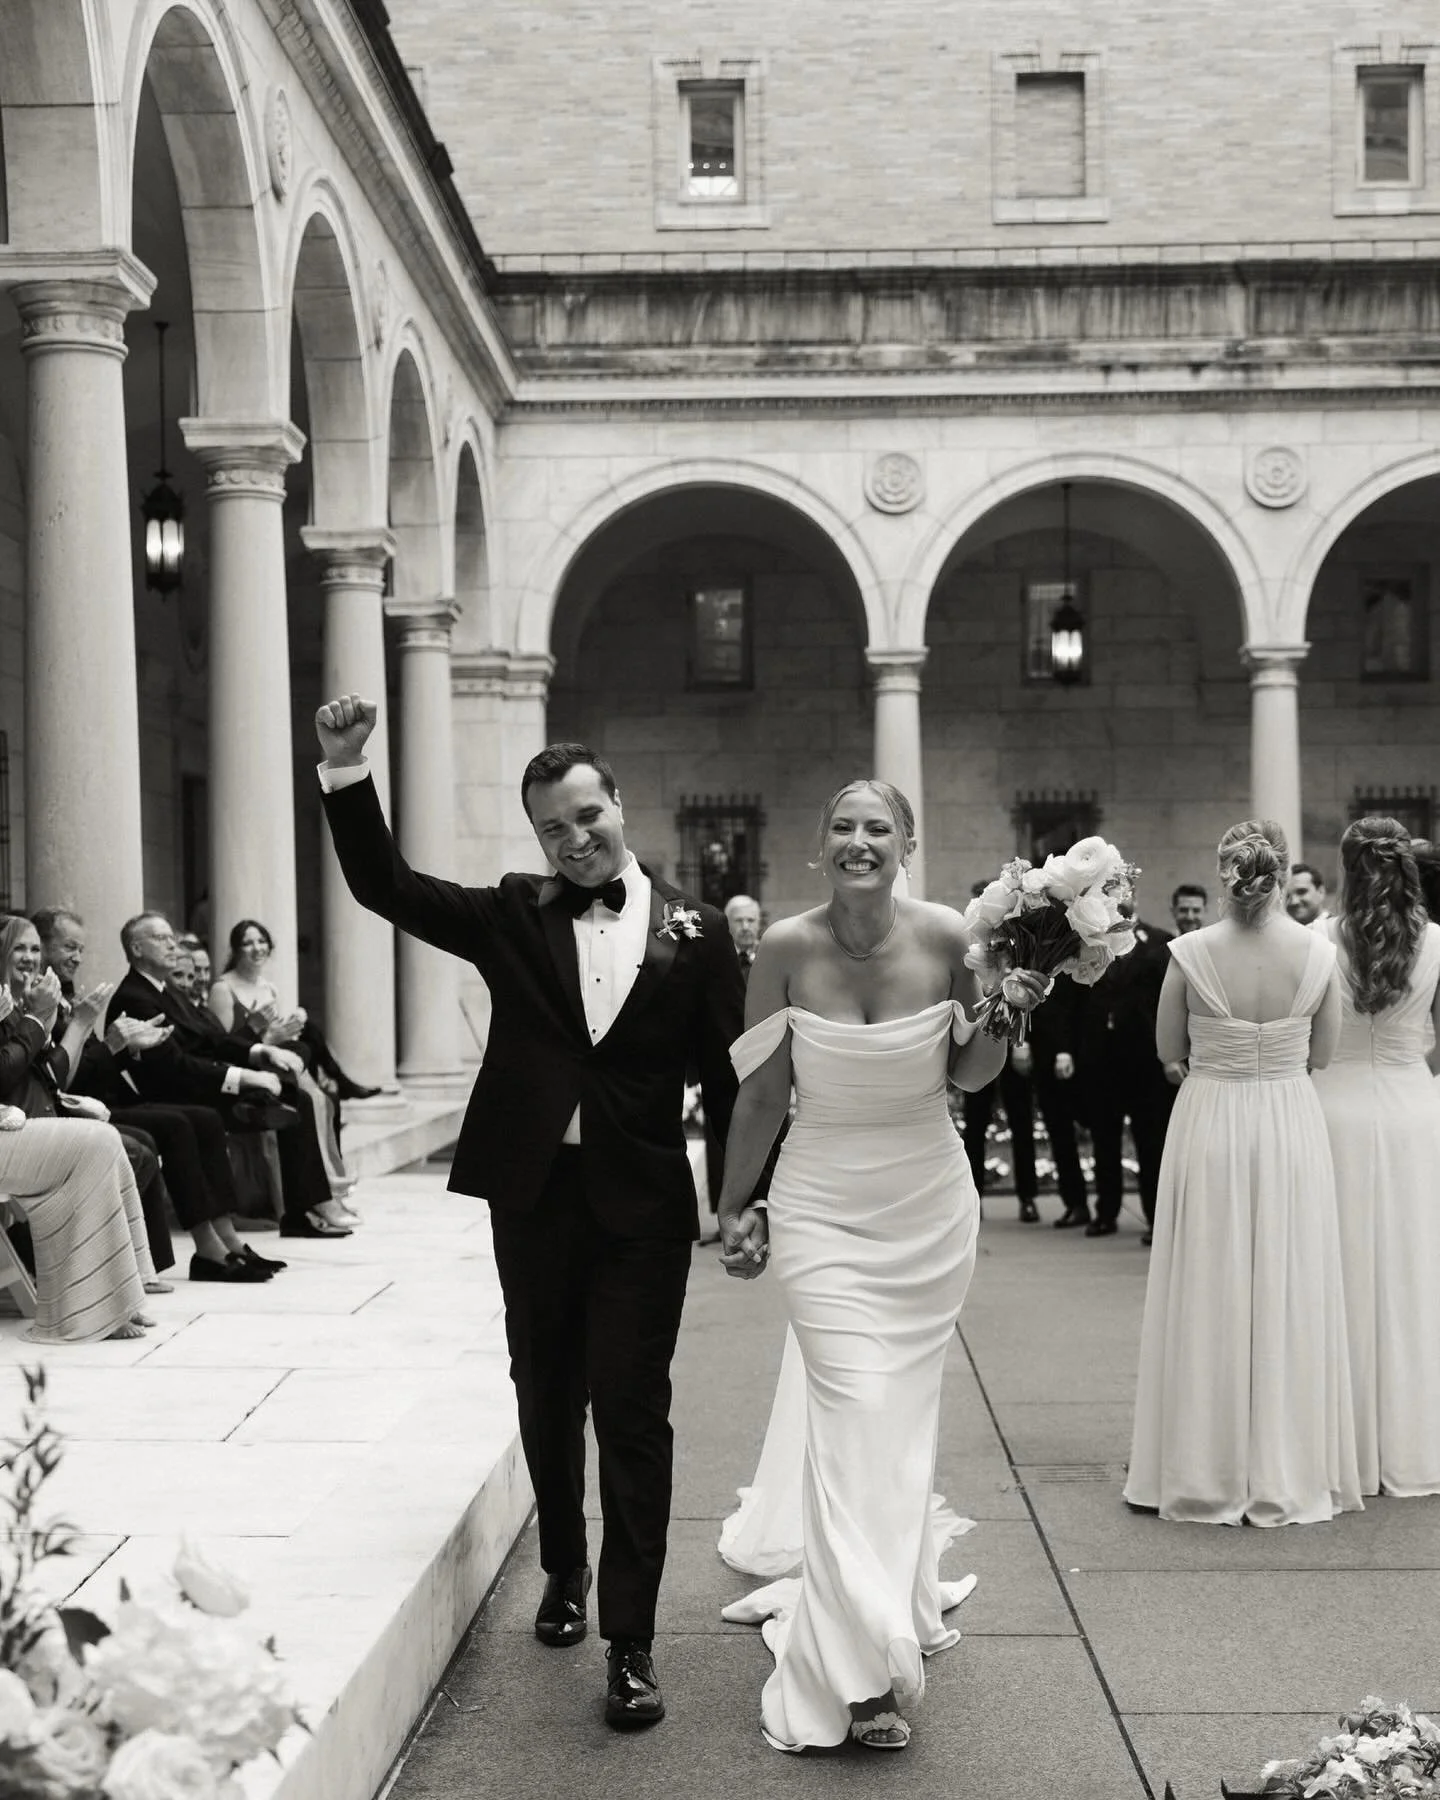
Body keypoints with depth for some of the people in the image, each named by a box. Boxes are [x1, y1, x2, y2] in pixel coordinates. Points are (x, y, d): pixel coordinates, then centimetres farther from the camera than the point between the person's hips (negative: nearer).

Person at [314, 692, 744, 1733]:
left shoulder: (693, 933, 0)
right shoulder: (512, 917, 3)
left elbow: (727, 1076, 3)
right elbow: (385, 886, -5)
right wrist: (348, 772, -17)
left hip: (644, 1206, -2)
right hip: (533, 1197, 3)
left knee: (633, 1410, -4)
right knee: (547, 1400, 16)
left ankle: (631, 1640, 1)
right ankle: (564, 1574, 37)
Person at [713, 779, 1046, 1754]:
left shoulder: (947, 939, -9)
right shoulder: (786, 950, -11)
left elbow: (969, 1076, 4)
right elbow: (762, 1095, 0)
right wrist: (734, 1209, 6)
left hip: (929, 1205, 2)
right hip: (823, 1207, -2)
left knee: (907, 1408, 13)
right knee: (855, 1411, -10)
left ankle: (891, 1606, 36)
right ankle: (860, 1672, -3)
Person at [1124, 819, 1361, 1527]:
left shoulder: (1190, 952, -11)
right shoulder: (1318, 952, -8)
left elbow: (1168, 1049, 0)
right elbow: (1321, 1053, 2)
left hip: (1210, 1128, -1)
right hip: (1292, 1129, 1)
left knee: (1210, 1294, 9)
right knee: (1288, 1297, 9)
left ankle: (1205, 1472, 17)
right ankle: (1287, 1475, 16)